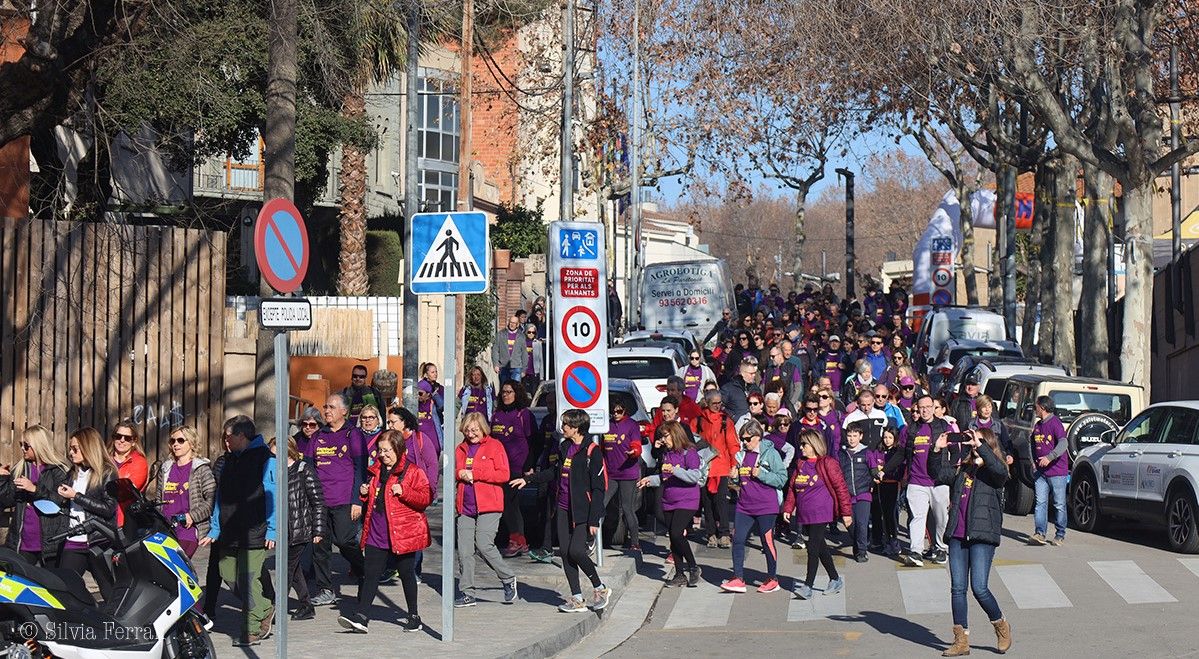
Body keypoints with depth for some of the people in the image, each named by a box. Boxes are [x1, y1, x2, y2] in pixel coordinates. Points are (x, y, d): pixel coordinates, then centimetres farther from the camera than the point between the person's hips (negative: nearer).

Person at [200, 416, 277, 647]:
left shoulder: (264, 459, -5)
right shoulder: (230, 460, 18)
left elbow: (272, 496, -10)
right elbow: (221, 497, 22)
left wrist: (272, 530, -15)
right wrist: (215, 530, 18)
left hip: (254, 533, -8)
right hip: (230, 535, 8)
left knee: (247, 579, -9)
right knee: (229, 576, 7)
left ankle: (253, 631, 1)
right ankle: (266, 610, 26)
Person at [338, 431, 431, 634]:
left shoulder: (412, 472, -6)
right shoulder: (376, 471, 14)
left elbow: (426, 498, -12)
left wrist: (403, 492, -23)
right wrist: (365, 493, 6)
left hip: (403, 533, -5)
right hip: (376, 534, 5)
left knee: (406, 574, 6)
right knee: (370, 574, -2)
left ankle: (414, 617, 19)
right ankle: (360, 616, -6)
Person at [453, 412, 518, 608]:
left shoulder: (494, 446, 0)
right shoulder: (461, 449, 15)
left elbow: (504, 474, -8)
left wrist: (475, 474, -12)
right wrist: (460, 474, -4)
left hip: (488, 506, -5)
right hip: (465, 508, 5)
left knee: (484, 545, -16)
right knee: (464, 550, 1)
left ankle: (508, 579, 6)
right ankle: (466, 593, 8)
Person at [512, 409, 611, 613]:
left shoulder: (591, 452, -13)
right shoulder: (566, 447, 11)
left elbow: (598, 488, -14)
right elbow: (556, 472, 29)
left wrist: (593, 520, -18)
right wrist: (528, 479, 30)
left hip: (583, 511, -8)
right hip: (564, 509, 8)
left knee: (576, 551, -16)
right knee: (565, 552, 3)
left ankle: (599, 589, 5)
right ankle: (577, 599, 10)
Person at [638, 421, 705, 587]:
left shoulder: (689, 452, -10)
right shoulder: (664, 454, 12)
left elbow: (696, 475, -20)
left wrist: (675, 470, -27)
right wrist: (650, 480, 6)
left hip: (687, 502, -7)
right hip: (668, 502, 7)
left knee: (676, 533, -19)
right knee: (673, 538, 8)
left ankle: (693, 567, -3)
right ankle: (680, 575, 17)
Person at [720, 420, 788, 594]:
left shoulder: (771, 454, -7)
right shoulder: (741, 454, 10)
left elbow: (782, 479, -10)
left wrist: (761, 474, -19)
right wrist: (734, 477, 0)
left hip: (766, 507, -6)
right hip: (744, 506, 6)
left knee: (767, 541, 4)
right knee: (737, 540, -2)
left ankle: (772, 579, 17)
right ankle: (738, 579, 2)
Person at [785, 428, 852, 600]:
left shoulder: (827, 463, -9)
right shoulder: (800, 465, 13)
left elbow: (840, 487, -9)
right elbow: (792, 488, 17)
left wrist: (846, 512, -10)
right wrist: (788, 508, 8)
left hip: (821, 513, -7)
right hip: (805, 514, 7)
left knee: (813, 547, -11)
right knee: (820, 547, 14)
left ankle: (808, 586, -11)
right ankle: (835, 580, 27)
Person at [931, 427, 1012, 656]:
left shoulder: (993, 472, 1)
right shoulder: (960, 469, 15)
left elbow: (1000, 470, -22)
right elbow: (937, 474, 4)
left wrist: (980, 446, -24)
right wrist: (937, 451, -10)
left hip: (982, 536, -5)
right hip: (957, 535, 5)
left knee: (979, 588, -11)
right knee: (957, 588, 4)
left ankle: (1001, 626, 14)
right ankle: (961, 640, 11)